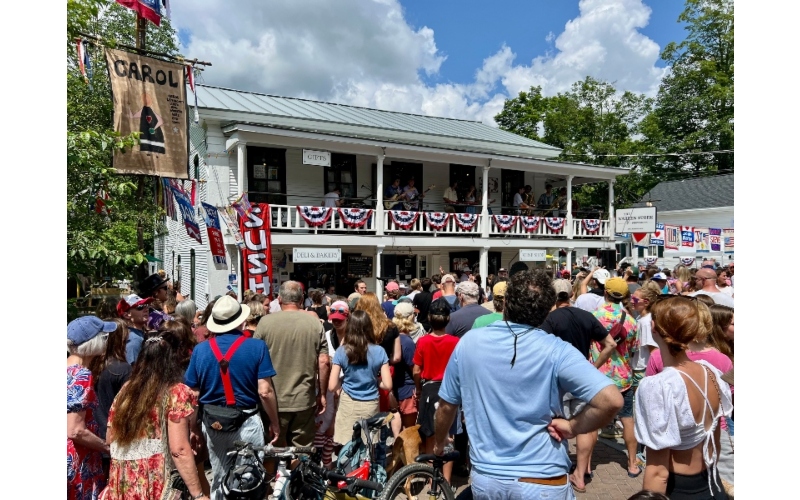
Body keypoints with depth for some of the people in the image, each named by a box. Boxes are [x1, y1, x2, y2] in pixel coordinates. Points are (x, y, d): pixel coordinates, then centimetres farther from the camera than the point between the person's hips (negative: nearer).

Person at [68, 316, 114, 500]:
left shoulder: (71, 370, 3)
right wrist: (109, 447, -13)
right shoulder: (81, 376, -22)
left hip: (73, 458, 8)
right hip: (78, 462, -8)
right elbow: (76, 431, -24)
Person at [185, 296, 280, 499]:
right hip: (247, 423, -3)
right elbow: (265, 391, -16)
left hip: (213, 424, 3)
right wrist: (274, 423, -3)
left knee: (219, 480, 20)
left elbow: (193, 394, -1)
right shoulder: (257, 347, -13)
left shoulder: (200, 349, -4)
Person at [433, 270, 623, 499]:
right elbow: (612, 400, -26)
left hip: (484, 478, 2)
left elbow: (446, 405, 2)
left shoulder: (468, 342, -8)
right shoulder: (555, 351, -17)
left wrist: (439, 442, 20)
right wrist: (572, 427, -10)